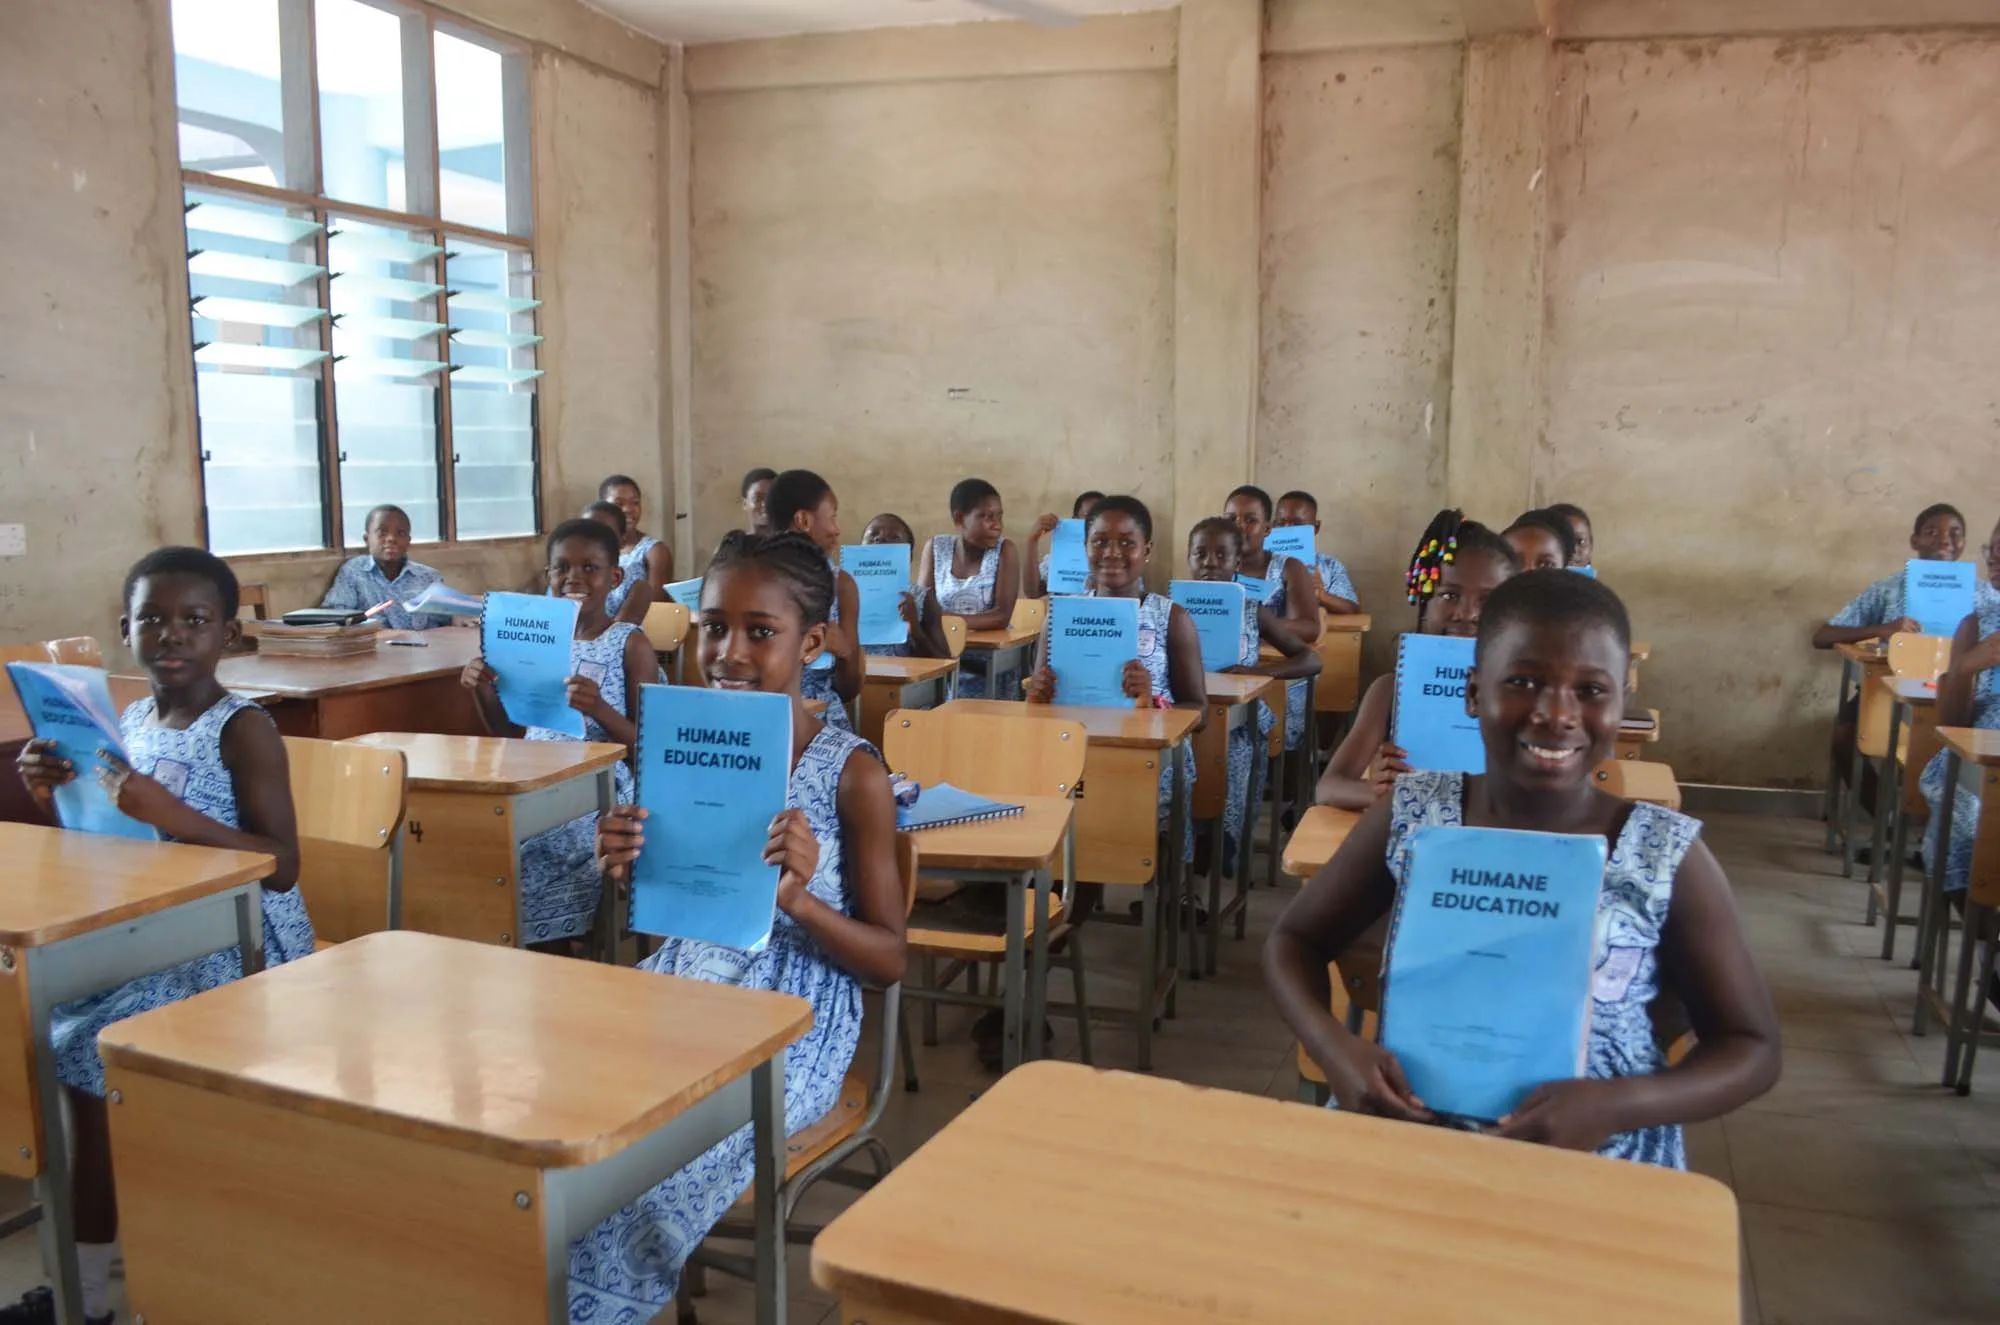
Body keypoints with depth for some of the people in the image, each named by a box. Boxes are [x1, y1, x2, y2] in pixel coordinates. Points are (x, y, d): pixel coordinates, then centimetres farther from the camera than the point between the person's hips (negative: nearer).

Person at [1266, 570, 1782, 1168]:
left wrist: (1618, 1106, -18)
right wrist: (1336, 1047, -15)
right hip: (1408, 1135, 0)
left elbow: (1752, 1047, 1)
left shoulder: (1668, 856, -7)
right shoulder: (1410, 816, -5)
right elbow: (1294, 942, 6)